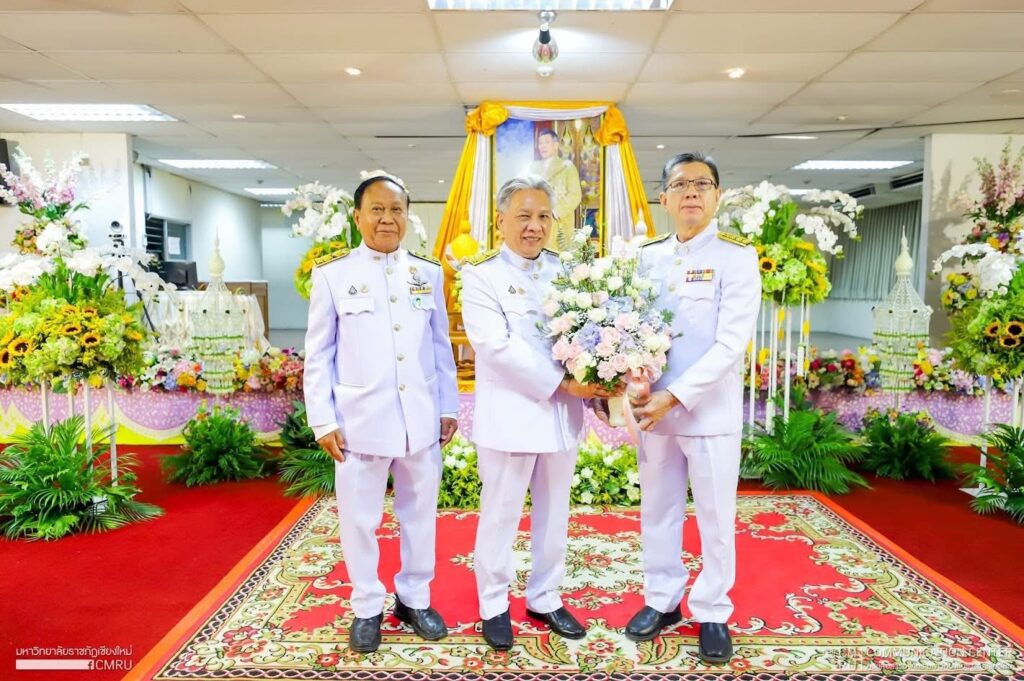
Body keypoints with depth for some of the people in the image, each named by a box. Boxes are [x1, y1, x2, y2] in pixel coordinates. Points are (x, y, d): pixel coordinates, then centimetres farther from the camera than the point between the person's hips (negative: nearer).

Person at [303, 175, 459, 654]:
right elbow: (318, 354, -1)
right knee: (360, 519, 10)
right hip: (360, 419, -2)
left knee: (420, 513, 15)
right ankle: (367, 608, 30)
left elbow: (441, 347, 9)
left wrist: (448, 407, 8)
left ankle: (414, 598, 34)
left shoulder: (428, 273, 6)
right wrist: (323, 419, -5)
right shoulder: (333, 274, -2)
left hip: (420, 418, 3)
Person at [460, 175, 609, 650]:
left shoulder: (565, 271, 7)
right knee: (500, 516, 9)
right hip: (510, 414, -4)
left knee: (554, 516, 16)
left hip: (561, 413, 5)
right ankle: (493, 605, 29)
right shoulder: (481, 275, -7)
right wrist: (560, 381, -22)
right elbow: (497, 346, -18)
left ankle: (544, 599, 35)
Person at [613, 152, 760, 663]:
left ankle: (712, 612, 28)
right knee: (657, 509, 14)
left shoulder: (737, 256, -6)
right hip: (652, 405, 4)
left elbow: (731, 343, -14)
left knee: (715, 517, 9)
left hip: (710, 409, -3)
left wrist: (675, 395, -19)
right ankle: (661, 599, 33)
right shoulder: (646, 256, 7)